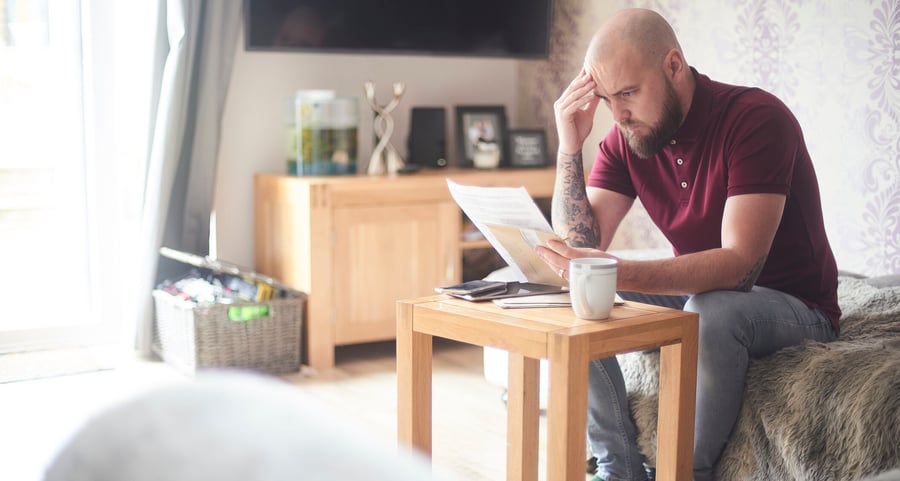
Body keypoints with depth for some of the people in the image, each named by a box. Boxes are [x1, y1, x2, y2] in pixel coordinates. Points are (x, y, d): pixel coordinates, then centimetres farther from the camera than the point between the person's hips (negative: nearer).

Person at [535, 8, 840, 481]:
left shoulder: (756, 118, -22)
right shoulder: (626, 139, -3)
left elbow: (741, 264, -32)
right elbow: (582, 247, -11)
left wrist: (618, 273, -43)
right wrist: (570, 146, -21)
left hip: (791, 305, -6)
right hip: (697, 294, 6)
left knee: (709, 310, -37)